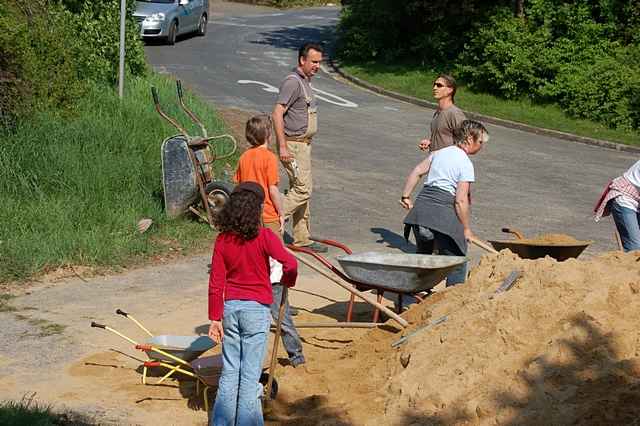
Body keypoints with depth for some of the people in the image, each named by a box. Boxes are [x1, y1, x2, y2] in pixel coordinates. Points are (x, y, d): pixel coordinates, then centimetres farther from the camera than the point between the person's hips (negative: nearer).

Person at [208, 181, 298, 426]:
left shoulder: (223, 239, -1)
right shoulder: (263, 236, -12)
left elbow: (216, 282, 0)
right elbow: (290, 263, -22)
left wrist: (215, 318, 5)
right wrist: (287, 282, 1)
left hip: (230, 307, 4)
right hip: (257, 308, -4)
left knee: (229, 371, 14)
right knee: (250, 373, 4)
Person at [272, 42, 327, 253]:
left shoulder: (305, 82, 16)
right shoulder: (292, 82, -16)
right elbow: (277, 113, -23)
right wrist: (283, 147, -26)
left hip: (303, 143, 10)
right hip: (293, 144, -10)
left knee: (302, 189, 11)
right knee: (302, 189, -13)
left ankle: (301, 239, 16)